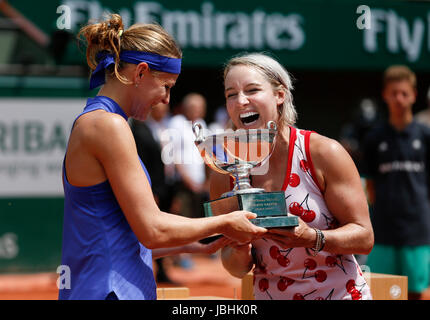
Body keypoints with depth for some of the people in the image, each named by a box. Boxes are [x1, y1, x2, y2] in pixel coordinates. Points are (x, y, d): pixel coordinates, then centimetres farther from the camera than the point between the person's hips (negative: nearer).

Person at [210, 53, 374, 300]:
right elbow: (238, 270, 4)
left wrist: (312, 239, -27)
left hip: (339, 292, -5)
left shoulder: (323, 153, -11)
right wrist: (239, 254, -18)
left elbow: (364, 237, -11)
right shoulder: (224, 176, -3)